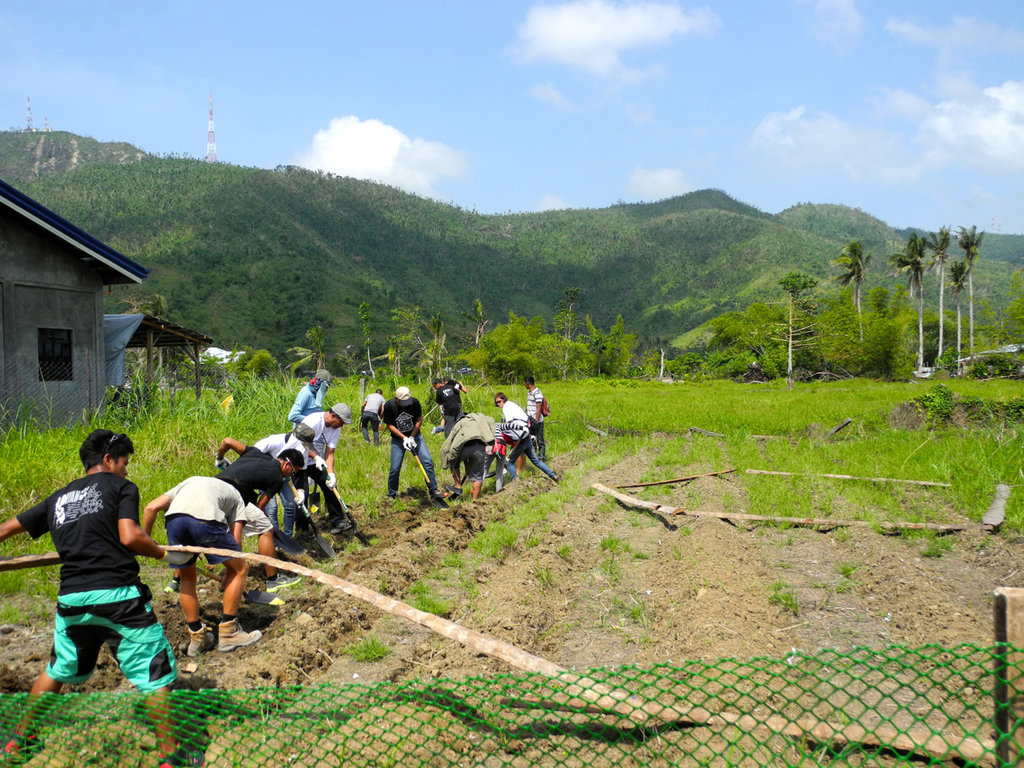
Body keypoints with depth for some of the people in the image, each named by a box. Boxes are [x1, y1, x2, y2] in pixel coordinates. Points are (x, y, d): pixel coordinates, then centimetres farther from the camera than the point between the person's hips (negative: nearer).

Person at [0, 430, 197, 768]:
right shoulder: (120, 486, 3)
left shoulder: (57, 498, 19)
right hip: (118, 595, -6)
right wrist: (163, 553, 4)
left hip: (71, 598, 6)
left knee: (57, 671, 27)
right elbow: (129, 537, -11)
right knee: (155, 675, 3)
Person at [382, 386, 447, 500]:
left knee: (428, 462, -9)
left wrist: (412, 437, -12)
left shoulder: (414, 402, -14)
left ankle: (434, 490, 3)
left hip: (415, 436, 1)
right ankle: (391, 495, 14)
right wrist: (404, 438, -18)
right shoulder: (389, 406, -17)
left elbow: (419, 420, -4)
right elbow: (390, 425, -10)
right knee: (395, 468, -6)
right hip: (398, 439, -1)